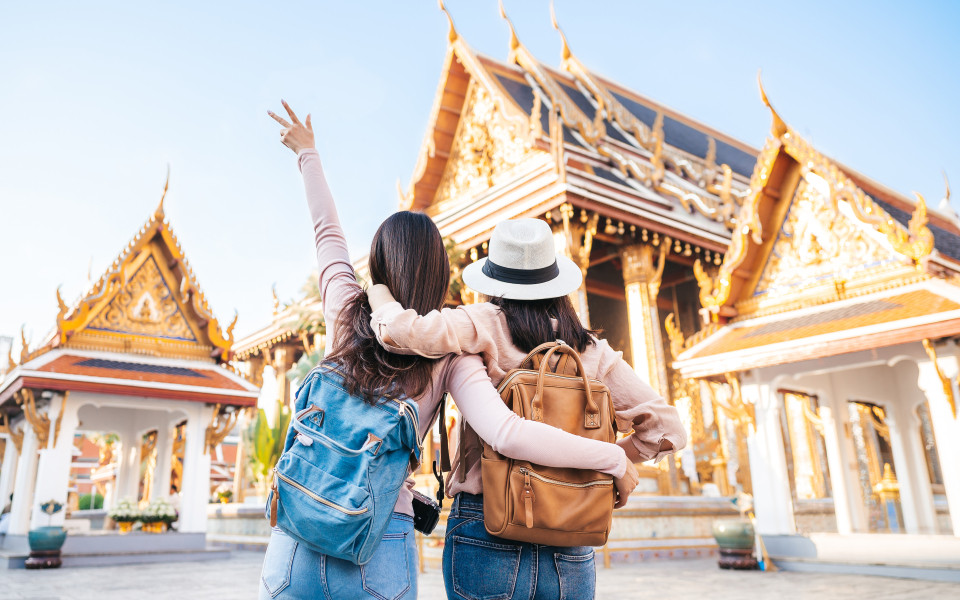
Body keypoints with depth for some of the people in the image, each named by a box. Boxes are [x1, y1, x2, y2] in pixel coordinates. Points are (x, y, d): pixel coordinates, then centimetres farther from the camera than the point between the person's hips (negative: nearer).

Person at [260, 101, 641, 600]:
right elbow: (508, 435, -18)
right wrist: (616, 458, -6)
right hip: (380, 550, -2)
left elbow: (327, 232, 20)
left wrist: (307, 153, 37)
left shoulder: (346, 313, 4)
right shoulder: (450, 353, -3)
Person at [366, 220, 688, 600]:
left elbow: (407, 332, -20)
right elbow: (667, 429, 2)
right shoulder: (592, 351, 4)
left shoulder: (487, 325, -5)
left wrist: (379, 294, 0)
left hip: (487, 541, -2)